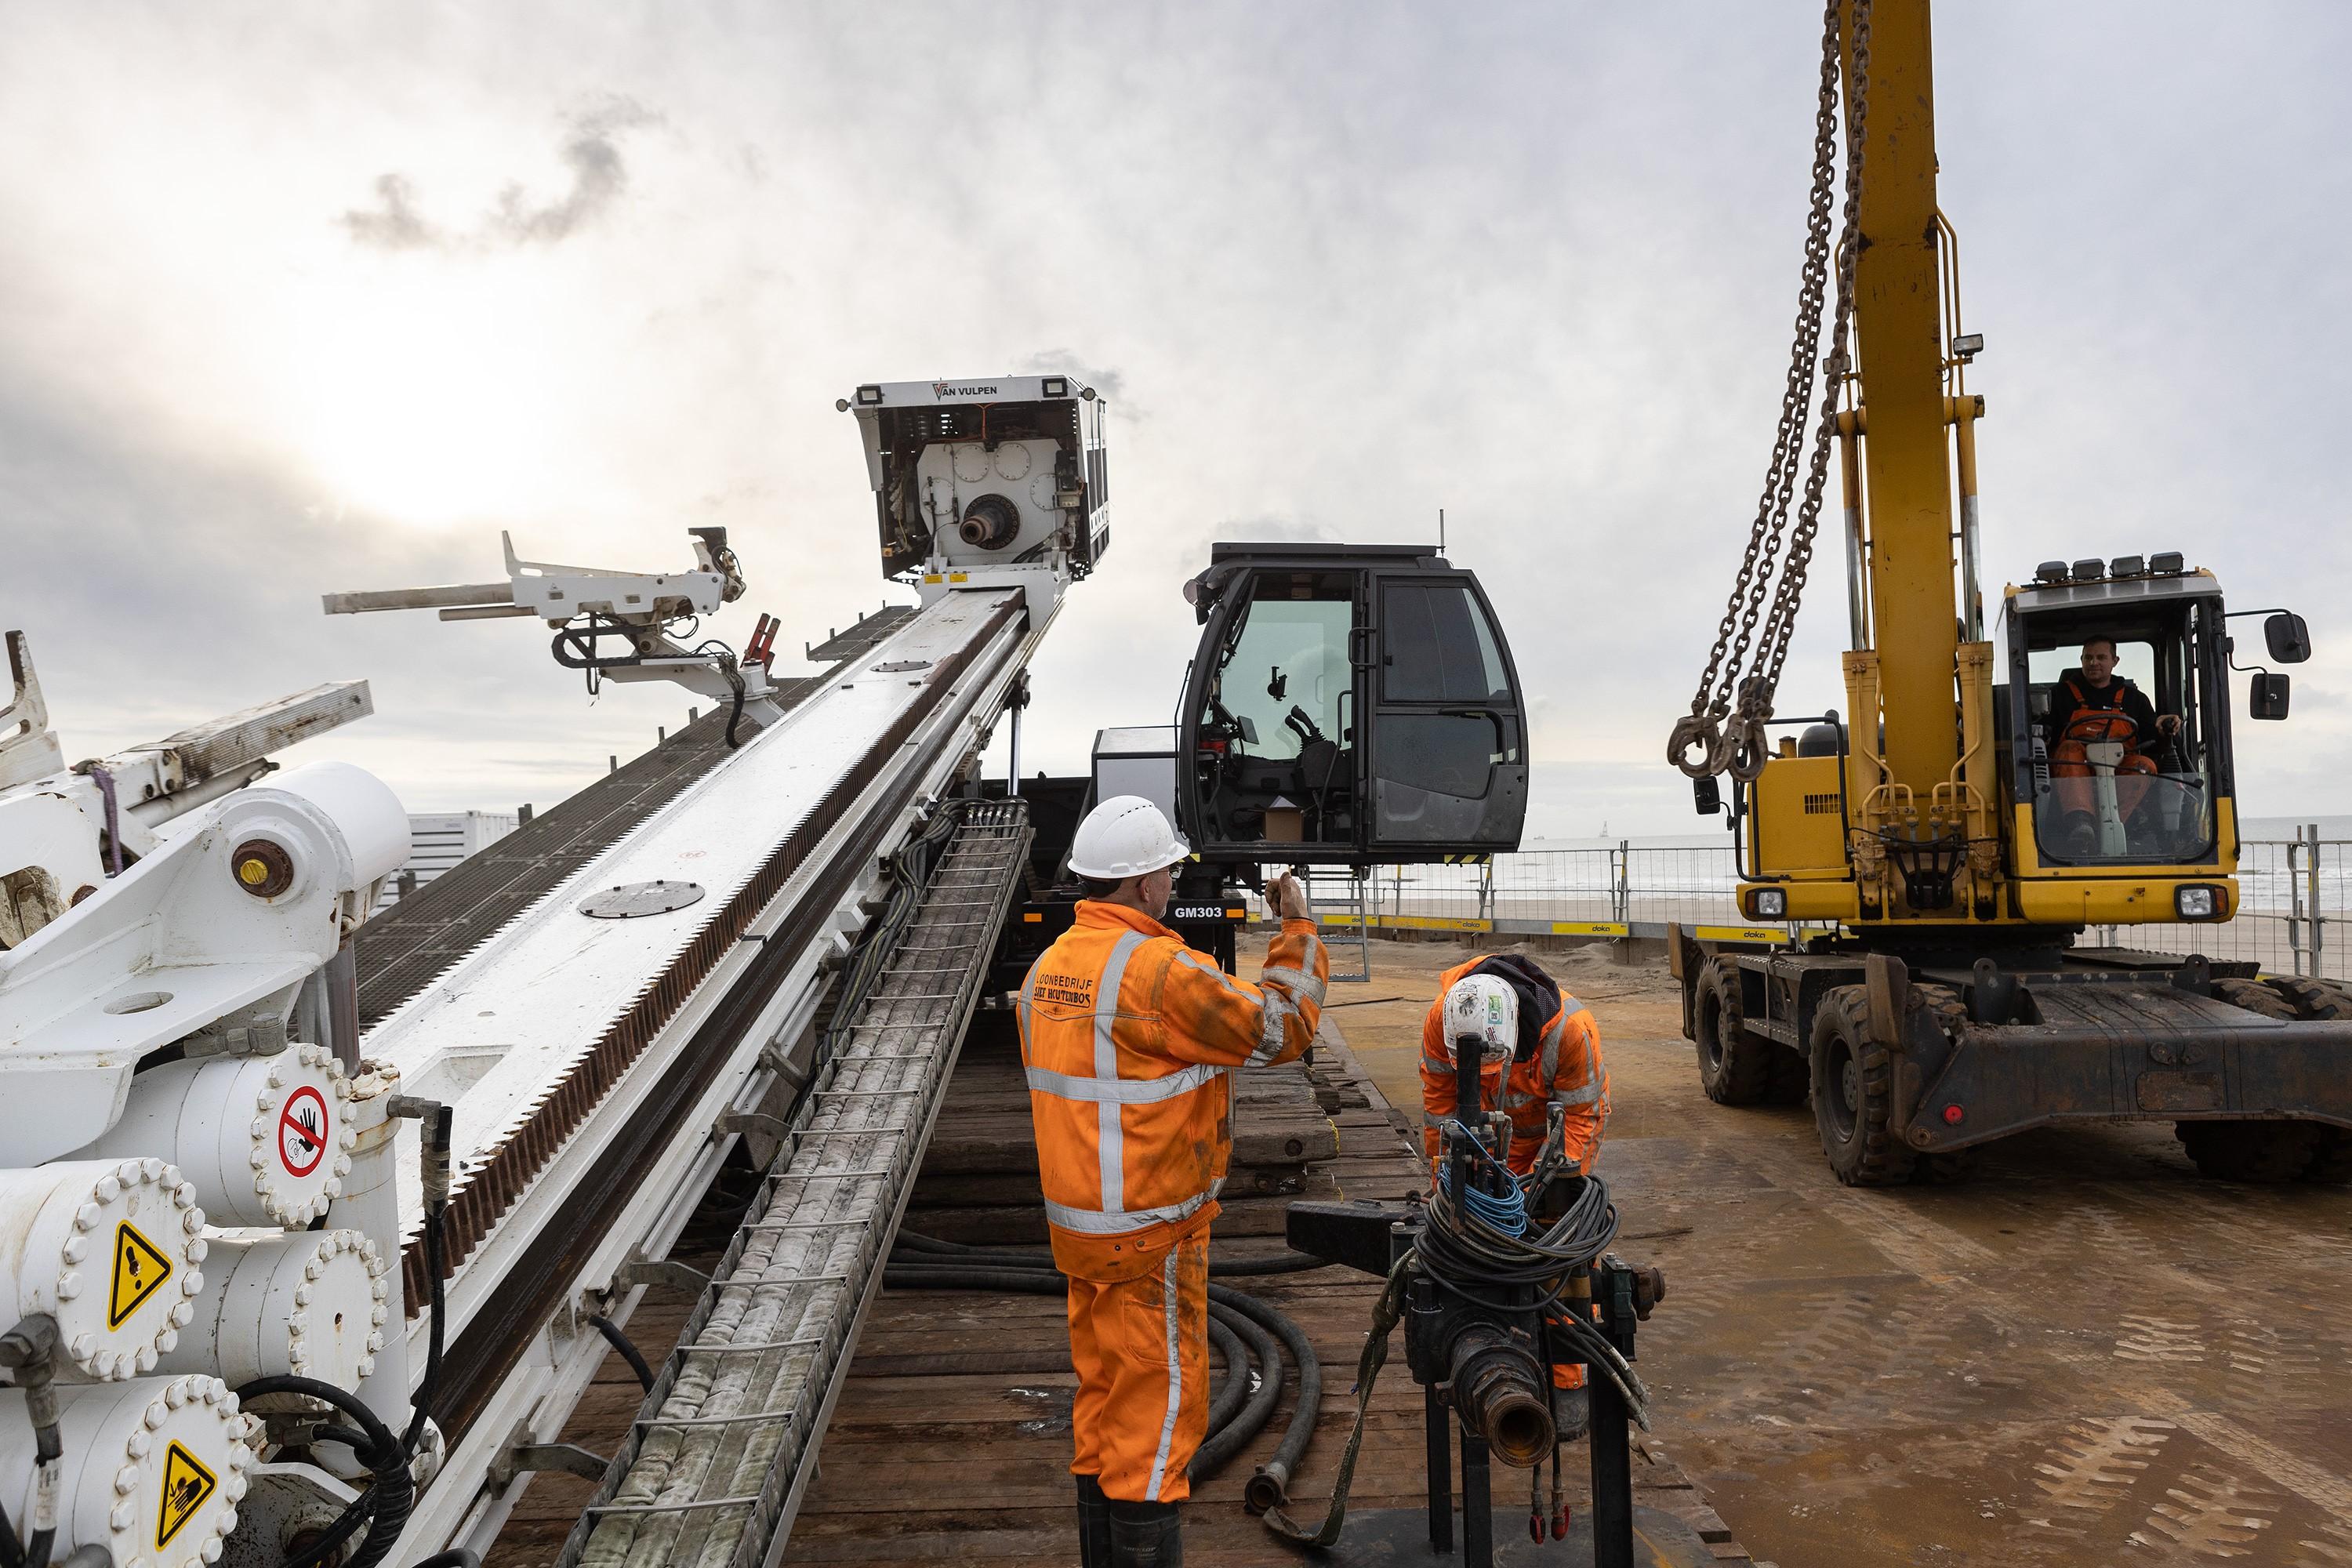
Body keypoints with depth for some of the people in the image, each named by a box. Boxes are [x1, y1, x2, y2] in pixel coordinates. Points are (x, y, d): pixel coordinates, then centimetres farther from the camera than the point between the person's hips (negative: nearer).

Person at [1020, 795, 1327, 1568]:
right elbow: (1277, 1027, -13)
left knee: (1104, 1402, 19)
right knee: (1159, 1405, 3)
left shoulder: (1047, 968, 6)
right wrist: (1298, 928, -1)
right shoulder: (1158, 969, -21)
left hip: (1076, 1223, 9)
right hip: (1150, 1233, -9)